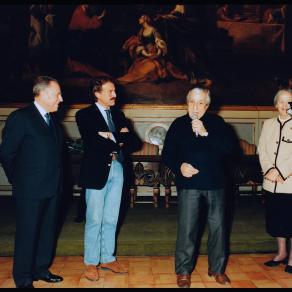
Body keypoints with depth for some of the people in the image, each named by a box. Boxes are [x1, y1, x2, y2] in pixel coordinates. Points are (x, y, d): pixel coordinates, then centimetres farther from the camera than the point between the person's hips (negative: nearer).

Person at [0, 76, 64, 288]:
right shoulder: (20, 118, -11)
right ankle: (23, 278, 23)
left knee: (48, 231, 16)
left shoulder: (52, 119, 11)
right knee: (27, 234, 6)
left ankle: (41, 269, 34)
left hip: (53, 188, 7)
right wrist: (18, 180, -1)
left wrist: (58, 180, 10)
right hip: (30, 190, -7)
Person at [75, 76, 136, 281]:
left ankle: (107, 258, 26)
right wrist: (118, 139, -9)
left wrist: (111, 137, -12)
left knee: (111, 219, 13)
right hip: (97, 171, -5)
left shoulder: (118, 114, 15)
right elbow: (92, 142, -17)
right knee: (94, 220, 2)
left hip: (117, 170, 5)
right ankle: (91, 262, 17)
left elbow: (130, 140, 4)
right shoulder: (85, 115, -3)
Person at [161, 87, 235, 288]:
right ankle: (183, 271, 16)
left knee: (218, 226, 8)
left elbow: (229, 148, -9)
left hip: (215, 183, 1)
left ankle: (217, 269, 26)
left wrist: (206, 133, -19)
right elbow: (167, 154, 6)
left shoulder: (217, 123, 4)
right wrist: (179, 166, -14)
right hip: (189, 183, -1)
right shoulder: (178, 124, 5)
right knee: (187, 228, 0)